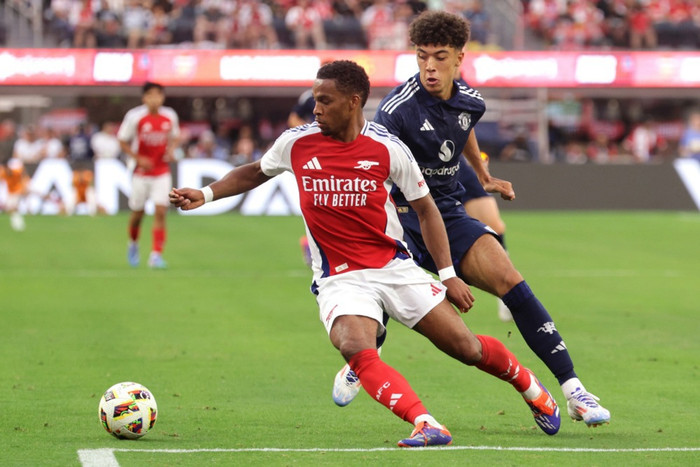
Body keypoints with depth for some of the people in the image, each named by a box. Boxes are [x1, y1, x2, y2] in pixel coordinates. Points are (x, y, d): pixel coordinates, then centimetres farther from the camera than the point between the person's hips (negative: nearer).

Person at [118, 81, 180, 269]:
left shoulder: (170, 116, -3)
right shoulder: (135, 117, -12)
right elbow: (123, 142, -4)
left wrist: (171, 150, -5)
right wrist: (138, 158, -16)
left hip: (162, 172, 1)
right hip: (141, 172, -1)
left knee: (160, 211, -12)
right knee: (137, 213, 8)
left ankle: (156, 254, -10)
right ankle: (133, 245, 37)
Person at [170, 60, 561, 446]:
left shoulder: (388, 149, -7)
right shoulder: (296, 144, -2)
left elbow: (425, 208, 3)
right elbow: (255, 173, 19)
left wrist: (448, 274, -1)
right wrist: (205, 194, 6)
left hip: (394, 266, 0)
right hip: (340, 280, 0)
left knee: (465, 347, -2)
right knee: (357, 350, -31)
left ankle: (529, 385, 28)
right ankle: (426, 426, -37)